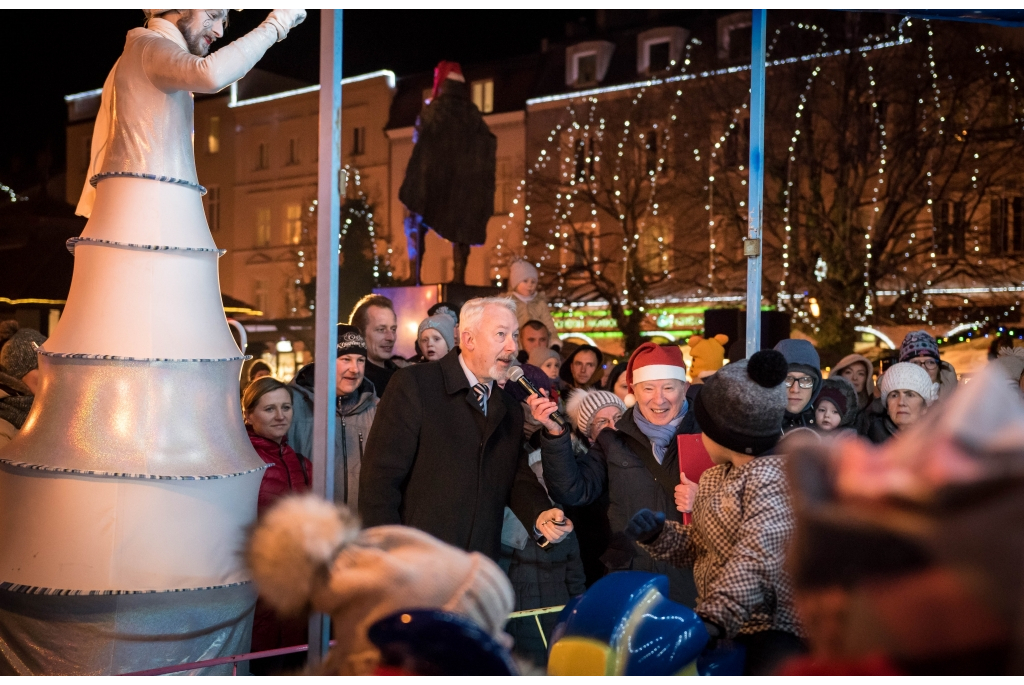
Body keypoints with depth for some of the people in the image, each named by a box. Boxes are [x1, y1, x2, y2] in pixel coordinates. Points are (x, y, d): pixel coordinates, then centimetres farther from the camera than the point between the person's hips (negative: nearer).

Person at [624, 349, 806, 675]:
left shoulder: (770, 476, -15)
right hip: (721, 630, 8)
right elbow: (697, 546, 19)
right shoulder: (713, 478, 13)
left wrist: (715, 616, -37)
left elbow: (756, 561, -27)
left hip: (775, 628, -8)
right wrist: (657, 534, -1)